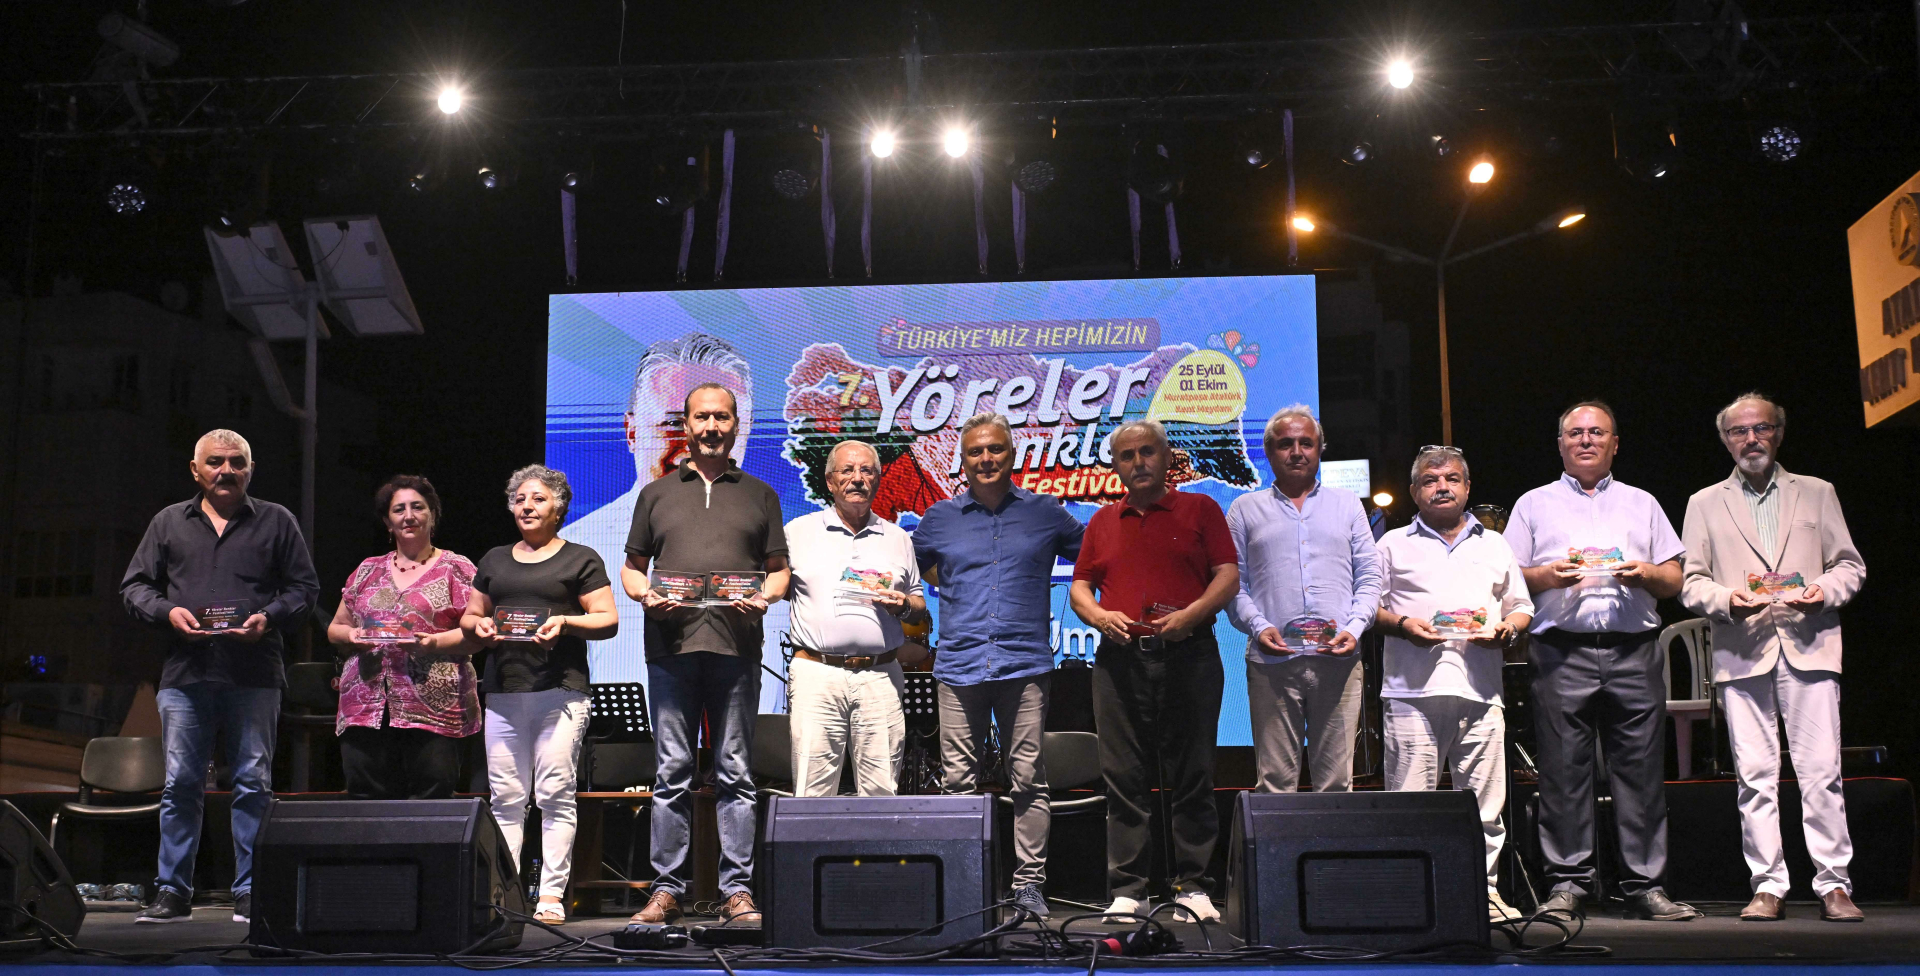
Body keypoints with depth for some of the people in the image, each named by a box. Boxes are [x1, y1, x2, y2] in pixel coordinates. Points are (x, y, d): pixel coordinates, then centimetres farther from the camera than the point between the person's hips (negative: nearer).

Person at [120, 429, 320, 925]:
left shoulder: (276, 521, 11)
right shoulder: (168, 522, 16)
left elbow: (305, 588, 8)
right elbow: (134, 586, 16)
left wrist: (269, 617, -9)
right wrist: (167, 611, -4)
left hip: (255, 676, -1)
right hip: (185, 674, 2)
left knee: (254, 784, 0)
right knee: (180, 784, 3)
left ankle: (249, 893, 7)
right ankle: (172, 892, 12)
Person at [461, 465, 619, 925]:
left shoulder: (581, 559, 8)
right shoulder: (494, 560, 22)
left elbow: (608, 620, 2)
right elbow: (468, 616, 25)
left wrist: (564, 621, -13)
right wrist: (478, 625, 2)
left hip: (560, 689, -4)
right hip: (503, 692, 4)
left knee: (556, 795, -6)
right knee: (505, 798, 1)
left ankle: (551, 895, -3)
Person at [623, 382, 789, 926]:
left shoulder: (760, 494, 17)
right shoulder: (657, 494, 18)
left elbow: (780, 570, 13)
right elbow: (631, 568, 17)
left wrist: (765, 597, -8)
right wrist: (645, 594, -4)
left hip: (736, 646, 0)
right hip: (671, 646, 1)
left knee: (735, 774, 0)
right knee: (672, 773, 1)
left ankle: (737, 891, 3)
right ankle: (667, 889, 6)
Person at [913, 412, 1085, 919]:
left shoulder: (1044, 512, 9)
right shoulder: (940, 518, 11)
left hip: (1025, 663, -1)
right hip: (959, 664, 1)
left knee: (1028, 780, -1)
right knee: (958, 781, 1)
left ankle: (1028, 882, 6)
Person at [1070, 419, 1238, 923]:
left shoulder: (1200, 510, 9)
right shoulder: (1102, 522, 18)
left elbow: (1229, 576, 1)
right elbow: (1080, 587, 16)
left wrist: (1191, 614, -14)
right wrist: (1100, 617, -4)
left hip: (1189, 657, -2)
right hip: (1120, 660, 2)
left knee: (1191, 776, 0)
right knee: (1124, 777, 1)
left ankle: (1192, 886, 7)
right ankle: (1127, 889, 5)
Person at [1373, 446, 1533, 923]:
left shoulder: (1494, 545, 21)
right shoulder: (1395, 545, 14)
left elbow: (1522, 607, 23)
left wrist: (1505, 628, 2)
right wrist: (1401, 624, -8)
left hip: (1479, 690, 2)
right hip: (1413, 691, -2)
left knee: (1485, 801, 1)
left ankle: (1483, 888, 8)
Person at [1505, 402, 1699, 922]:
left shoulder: (1641, 504, 20)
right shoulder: (1534, 505, 16)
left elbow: (1675, 581, 16)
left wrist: (1645, 573, -4)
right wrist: (1547, 576, -9)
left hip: (1634, 650, 2)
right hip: (1562, 652, -1)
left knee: (1642, 768, -2)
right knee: (1564, 770, -4)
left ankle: (1646, 884, 3)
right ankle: (1567, 883, 1)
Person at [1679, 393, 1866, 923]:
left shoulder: (1817, 493, 17)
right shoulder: (1705, 504, 16)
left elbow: (1850, 565, 14)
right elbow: (1691, 583, 10)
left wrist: (1826, 590, -7)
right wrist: (1726, 598, -10)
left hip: (1809, 646, 0)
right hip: (1742, 653, 0)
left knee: (1822, 771, -7)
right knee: (1755, 775, -2)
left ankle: (1834, 884, 0)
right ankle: (1767, 885, 4)